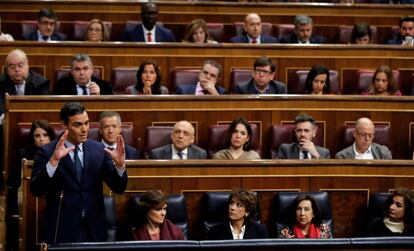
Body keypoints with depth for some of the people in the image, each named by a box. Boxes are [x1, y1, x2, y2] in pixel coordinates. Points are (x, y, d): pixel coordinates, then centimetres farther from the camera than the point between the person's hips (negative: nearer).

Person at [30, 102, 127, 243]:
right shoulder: (46, 152, -5)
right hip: (61, 232, -3)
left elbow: (119, 188, 4)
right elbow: (36, 190, -16)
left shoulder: (98, 149, 4)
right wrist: (53, 161, -29)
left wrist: (119, 164, -15)